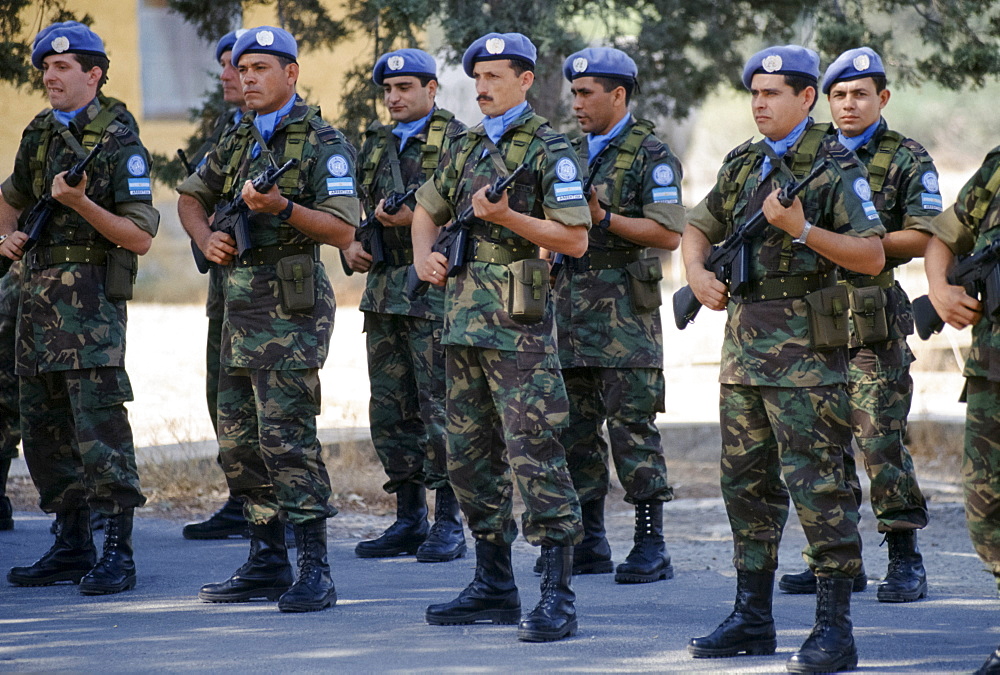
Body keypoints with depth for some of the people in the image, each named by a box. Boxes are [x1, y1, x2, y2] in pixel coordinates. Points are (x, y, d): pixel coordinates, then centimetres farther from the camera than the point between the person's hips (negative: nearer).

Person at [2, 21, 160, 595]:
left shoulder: (120, 143, -8)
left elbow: (141, 237, -12)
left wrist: (81, 203, -22)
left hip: (90, 300, -8)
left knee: (99, 427, -12)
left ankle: (118, 554, -10)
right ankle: (72, 546, 19)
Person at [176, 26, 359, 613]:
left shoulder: (323, 143, -7)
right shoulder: (239, 141, 16)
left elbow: (343, 231, -14)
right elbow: (191, 196, 27)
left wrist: (283, 207, -26)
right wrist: (207, 238, 6)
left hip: (291, 307, -8)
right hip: (241, 306, 8)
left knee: (286, 435, -13)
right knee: (239, 440, 10)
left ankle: (315, 570, -12)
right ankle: (268, 560, 18)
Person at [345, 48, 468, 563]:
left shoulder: (457, 141, -5)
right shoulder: (377, 143, 17)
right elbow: (356, 206, 26)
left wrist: (415, 217, -20)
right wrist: (352, 244, 7)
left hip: (434, 293, -7)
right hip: (384, 290, 7)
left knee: (438, 408, -6)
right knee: (390, 411, 8)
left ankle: (448, 524, -2)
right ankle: (409, 519, 15)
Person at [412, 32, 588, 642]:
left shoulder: (549, 151, -7)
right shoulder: (467, 149, 15)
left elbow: (576, 240, -11)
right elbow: (427, 209, 29)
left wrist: (506, 217, -19)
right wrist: (424, 255, 9)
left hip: (520, 323, -8)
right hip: (463, 318, 8)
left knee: (534, 455, -11)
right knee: (470, 455, 11)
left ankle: (559, 596, -11)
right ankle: (495, 586, 20)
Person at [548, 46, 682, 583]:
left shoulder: (651, 156, -5)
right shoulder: (571, 154, 16)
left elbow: (669, 234, -13)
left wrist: (604, 219, -18)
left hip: (624, 306, -7)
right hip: (571, 303, 7)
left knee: (632, 426, -8)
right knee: (575, 428, 7)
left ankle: (650, 547, -6)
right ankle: (589, 543, 14)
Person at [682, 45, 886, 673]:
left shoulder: (836, 168, -7)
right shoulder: (744, 165, 14)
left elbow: (872, 255, -13)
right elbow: (699, 227, 23)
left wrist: (803, 229, -21)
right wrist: (697, 271, 3)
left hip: (805, 344, -8)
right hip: (745, 338, 8)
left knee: (816, 483, -10)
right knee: (747, 481, 12)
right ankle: (753, 617, 21)